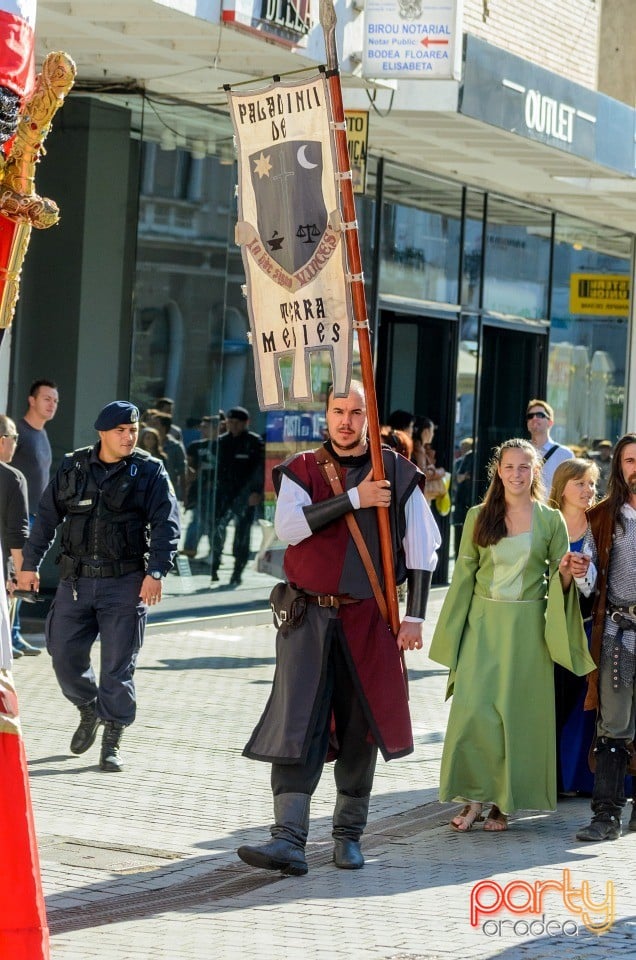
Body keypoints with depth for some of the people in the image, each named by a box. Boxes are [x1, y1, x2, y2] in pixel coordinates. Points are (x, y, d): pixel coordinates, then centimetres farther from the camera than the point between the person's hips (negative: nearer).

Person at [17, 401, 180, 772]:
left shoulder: (149, 471, -1)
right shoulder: (73, 468, 6)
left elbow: (167, 524, -7)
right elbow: (47, 518, 13)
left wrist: (156, 572, -19)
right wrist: (30, 564, 10)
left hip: (126, 583, -3)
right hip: (76, 581, 3)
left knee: (118, 665, -3)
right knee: (65, 655, 4)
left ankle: (112, 742, 7)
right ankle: (89, 710, 31)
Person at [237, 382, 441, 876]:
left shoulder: (397, 473, 4)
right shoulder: (301, 471, 5)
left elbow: (421, 549, 4)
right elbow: (289, 525, -13)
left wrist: (414, 616, -3)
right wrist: (355, 498, -16)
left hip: (368, 618, 0)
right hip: (309, 615, 0)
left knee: (361, 727, 6)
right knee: (297, 725, -9)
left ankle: (349, 834, 19)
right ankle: (289, 839, -15)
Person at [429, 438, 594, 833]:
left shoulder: (551, 520, 3)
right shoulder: (479, 517, 5)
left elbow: (559, 583, 7)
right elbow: (464, 576, 9)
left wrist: (565, 572, -16)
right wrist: (453, 633, 7)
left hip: (527, 626, -1)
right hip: (483, 622, 1)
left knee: (518, 713, 0)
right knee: (473, 709, -10)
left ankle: (504, 803, 11)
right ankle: (475, 797, 1)